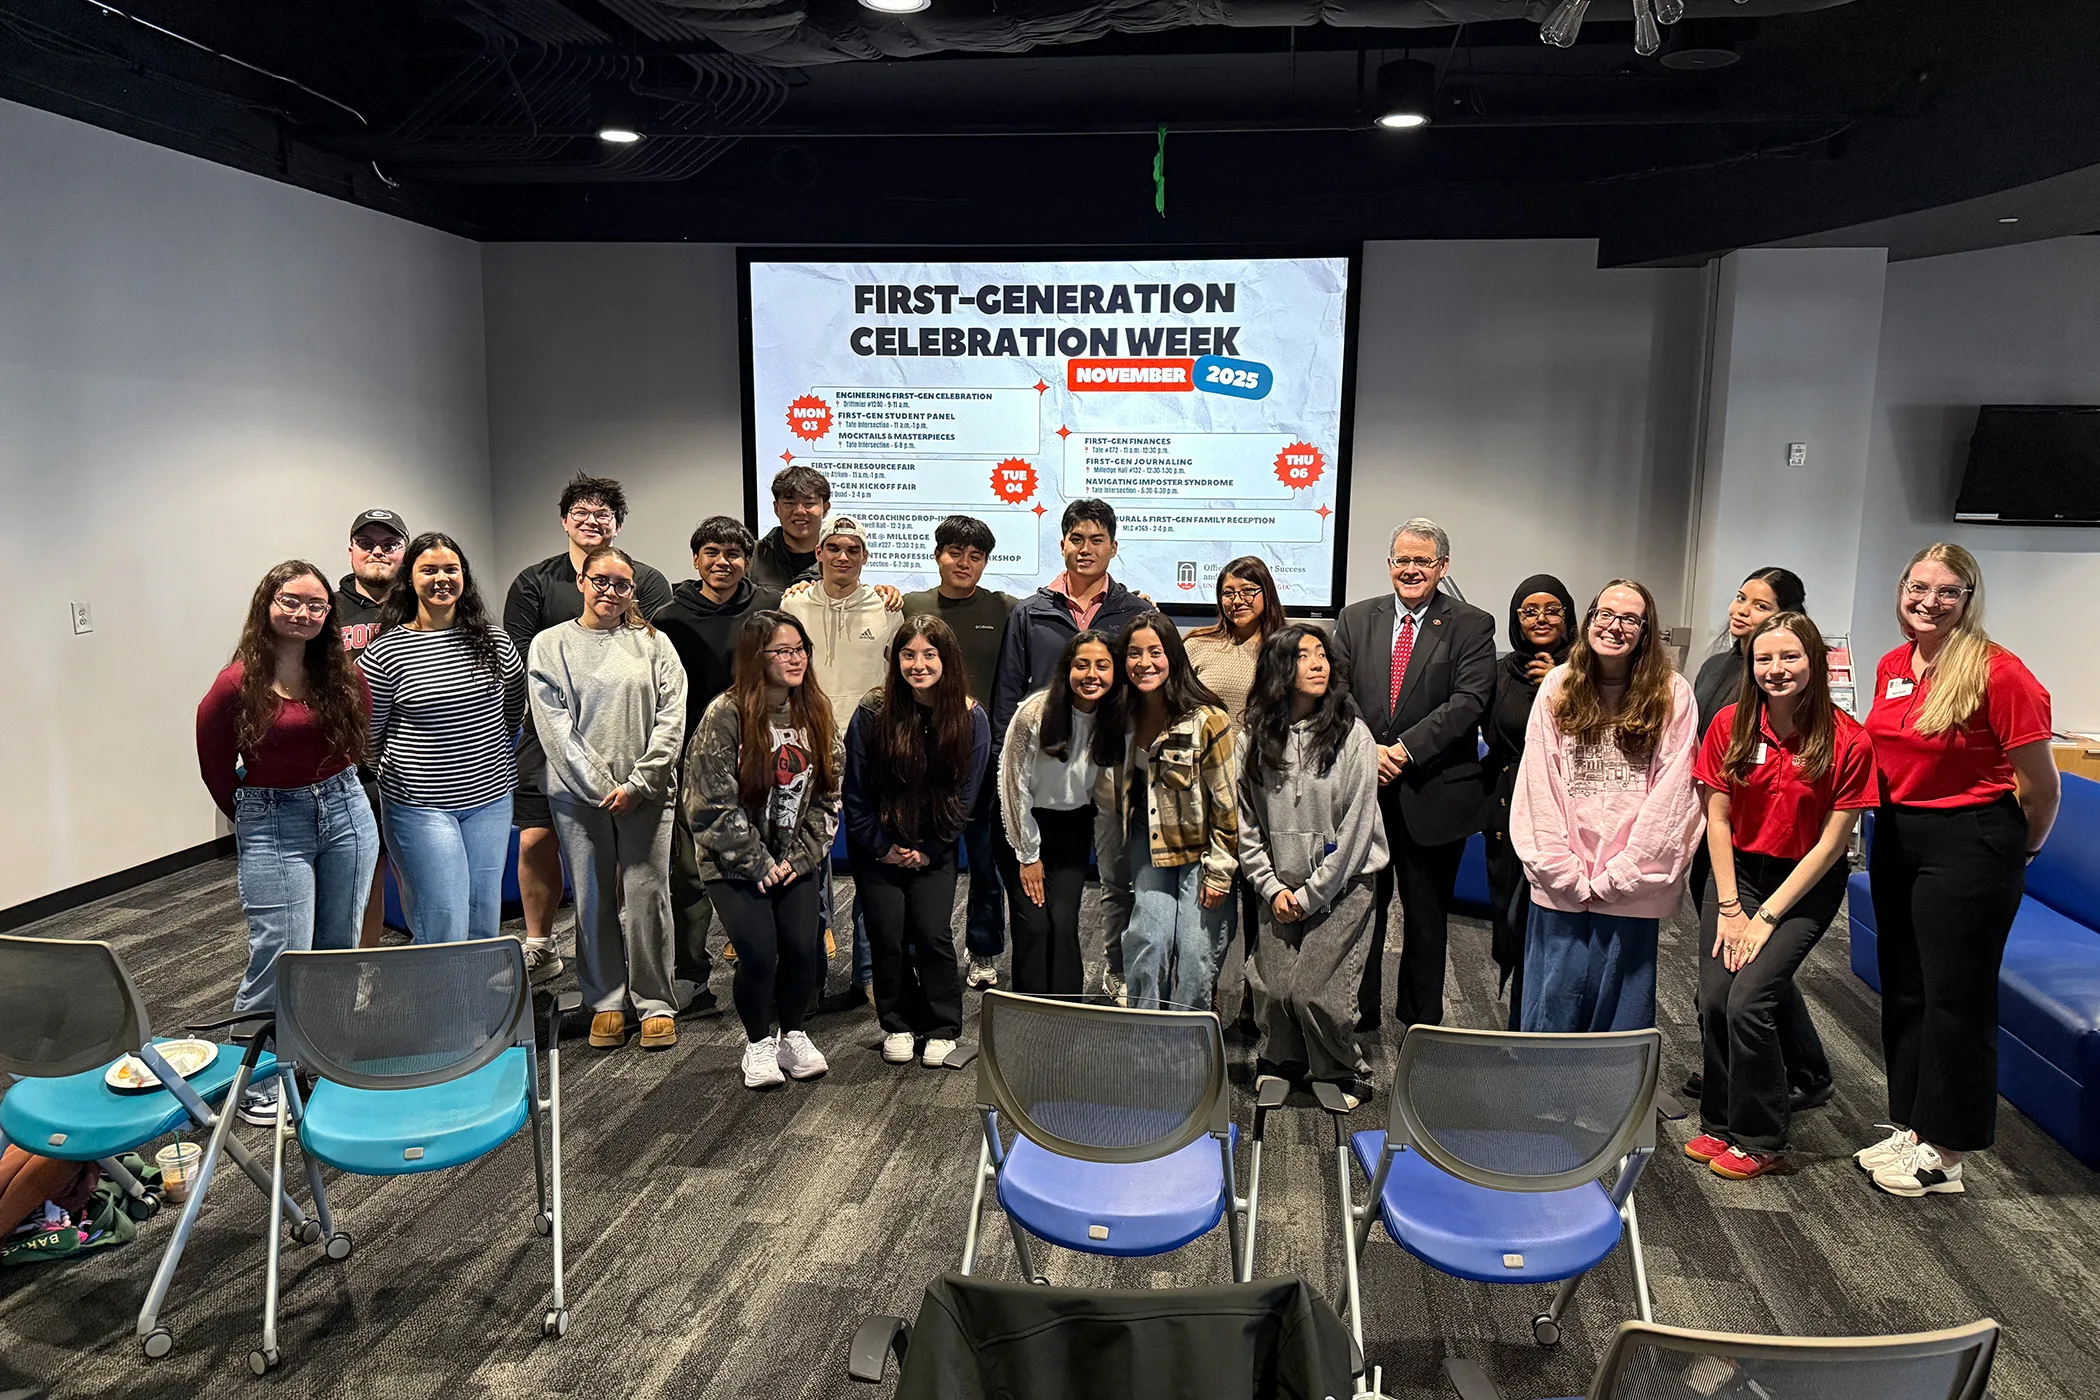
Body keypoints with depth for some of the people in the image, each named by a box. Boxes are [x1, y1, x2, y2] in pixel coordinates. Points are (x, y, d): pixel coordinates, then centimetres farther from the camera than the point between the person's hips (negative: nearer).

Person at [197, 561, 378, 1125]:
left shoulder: (343, 674, -1)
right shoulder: (238, 684, -12)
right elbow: (216, 766, 1)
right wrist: (252, 817, 11)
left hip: (345, 810, 4)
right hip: (272, 824, -4)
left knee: (340, 948, 11)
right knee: (281, 959, -5)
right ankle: (253, 1080, 9)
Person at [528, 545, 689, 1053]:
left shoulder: (653, 643, 8)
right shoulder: (550, 645, 6)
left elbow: (672, 718, 1)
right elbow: (554, 726, -2)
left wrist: (637, 784, -9)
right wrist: (600, 788, -10)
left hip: (646, 793, 0)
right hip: (577, 792, 0)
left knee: (647, 894, -2)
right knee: (594, 898, 5)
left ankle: (655, 1003, 10)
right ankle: (606, 1002, 18)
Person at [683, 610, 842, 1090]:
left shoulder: (815, 713, 3)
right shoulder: (725, 715, -14)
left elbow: (828, 794, 6)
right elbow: (712, 803, -15)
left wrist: (801, 854, -4)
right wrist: (757, 862, -13)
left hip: (796, 861, 4)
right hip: (735, 864, -4)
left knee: (803, 950, -6)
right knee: (759, 953, -14)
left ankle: (791, 1035, 21)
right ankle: (758, 1042, 13)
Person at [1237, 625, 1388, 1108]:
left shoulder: (1352, 734, -9)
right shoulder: (1256, 739, 0)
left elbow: (1356, 826, -10)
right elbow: (1246, 822, 5)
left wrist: (1311, 895, -9)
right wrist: (1272, 887, -3)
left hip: (1342, 885, -3)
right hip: (1282, 889, 3)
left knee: (1314, 990, -8)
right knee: (1271, 987, -1)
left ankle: (1342, 1074, 20)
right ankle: (1279, 1061, 29)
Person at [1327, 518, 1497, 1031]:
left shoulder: (1471, 626, -1)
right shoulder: (1356, 619, 9)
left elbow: (1468, 701, -12)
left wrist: (1405, 749, -19)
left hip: (1433, 794, -2)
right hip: (1363, 786, 2)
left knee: (1427, 915, 10)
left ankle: (1421, 1023, 25)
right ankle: (1357, 1017, 25)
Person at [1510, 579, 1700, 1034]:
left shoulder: (1672, 695, -1)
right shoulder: (1557, 686, 5)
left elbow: (1672, 794, -5)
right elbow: (1539, 786, 1)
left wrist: (1617, 875, -8)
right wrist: (1565, 872, -6)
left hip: (1631, 888, -1)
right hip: (1562, 884, 1)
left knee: (1621, 1009, 6)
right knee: (1554, 1000, 5)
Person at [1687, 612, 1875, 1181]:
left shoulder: (1848, 741, -13)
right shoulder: (1731, 724, -6)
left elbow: (1831, 841, -11)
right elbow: (1717, 818, -2)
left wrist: (1766, 916, -13)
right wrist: (1729, 908, -7)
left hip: (1805, 882, -3)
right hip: (1736, 871, 3)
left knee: (1749, 1001, -15)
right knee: (1713, 999, -8)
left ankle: (1760, 1142, 5)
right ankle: (1719, 1123, 16)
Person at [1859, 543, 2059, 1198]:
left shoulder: (1998, 672, -16)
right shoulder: (1892, 666, 5)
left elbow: (2041, 785, -10)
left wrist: (2017, 852, 2)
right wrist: (1893, 823, 19)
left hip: (1971, 843, -7)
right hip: (1896, 836, 7)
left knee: (1955, 995, 1)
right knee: (1903, 987, 14)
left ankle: (1944, 1152, 14)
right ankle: (1911, 1127, 28)